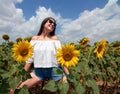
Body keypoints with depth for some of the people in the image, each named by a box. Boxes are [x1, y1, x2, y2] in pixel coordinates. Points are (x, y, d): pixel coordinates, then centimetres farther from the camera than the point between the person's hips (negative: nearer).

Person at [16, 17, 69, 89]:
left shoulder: (55, 38, 0)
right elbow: (30, 58, 4)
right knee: (20, 88, -6)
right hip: (38, 70, 1)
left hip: (55, 70, 0)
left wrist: (67, 74, -11)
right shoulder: (35, 39, 3)